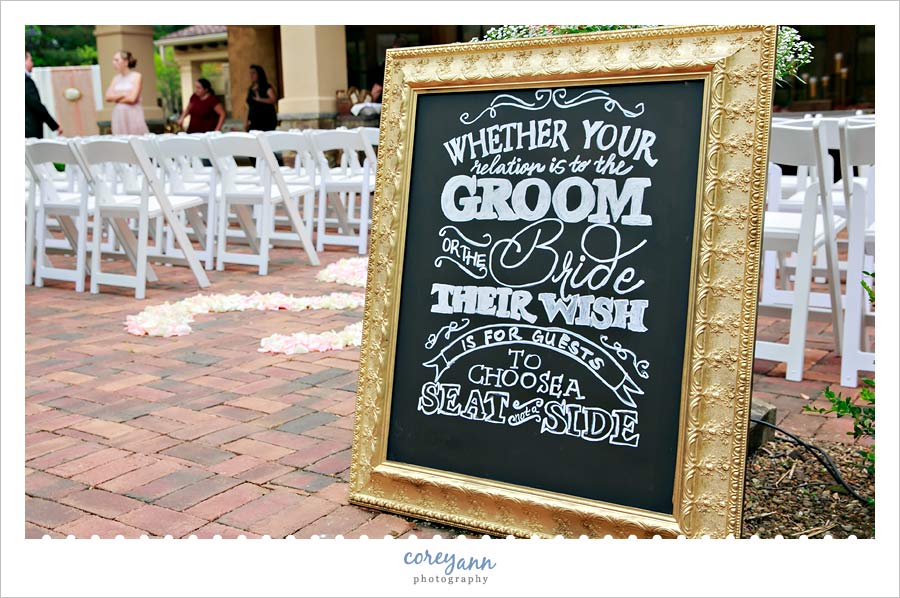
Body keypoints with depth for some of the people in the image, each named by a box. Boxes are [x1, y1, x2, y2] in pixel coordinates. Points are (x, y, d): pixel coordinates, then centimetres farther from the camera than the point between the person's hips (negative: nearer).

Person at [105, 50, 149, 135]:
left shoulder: (136, 76, -2)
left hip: (133, 115, -4)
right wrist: (123, 94, -8)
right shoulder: (116, 78, 13)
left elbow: (132, 98, -12)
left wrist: (116, 98, 0)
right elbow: (108, 97, 3)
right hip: (118, 115, 5)